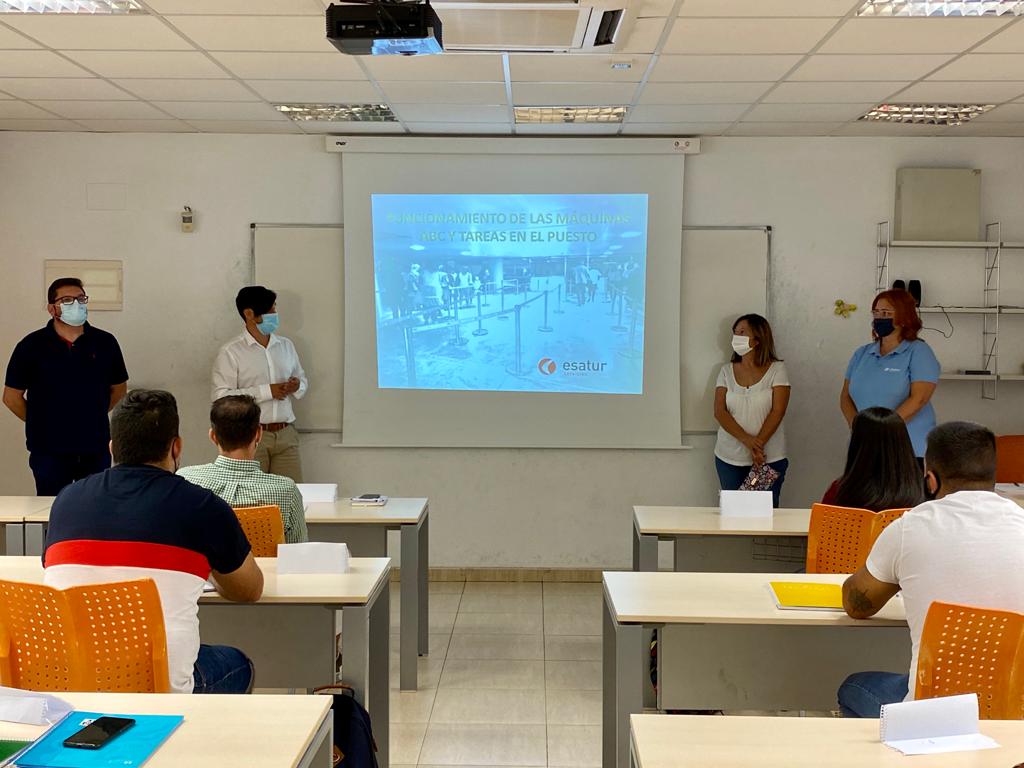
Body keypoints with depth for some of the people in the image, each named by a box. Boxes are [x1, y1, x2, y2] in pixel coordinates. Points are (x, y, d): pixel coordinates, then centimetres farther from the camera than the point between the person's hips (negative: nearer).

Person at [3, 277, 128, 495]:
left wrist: (92, 417, 10)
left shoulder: (105, 342, 2)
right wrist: (40, 422, 6)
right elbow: (12, 396, 4)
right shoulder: (31, 346, -3)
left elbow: (119, 388, 14)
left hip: (96, 447, 2)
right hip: (49, 450, -2)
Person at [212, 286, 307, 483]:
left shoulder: (286, 345, 13)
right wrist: (266, 391, -16)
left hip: (286, 434, 5)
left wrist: (297, 386, -1)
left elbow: (303, 380, 23)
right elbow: (220, 397, -14)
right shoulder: (230, 352, -5)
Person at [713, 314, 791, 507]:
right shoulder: (726, 371, 6)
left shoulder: (776, 369, -2)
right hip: (729, 459, 3)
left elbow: (777, 411, -9)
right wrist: (747, 440, -17)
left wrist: (758, 444, -18)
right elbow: (719, 412, -4)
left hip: (769, 459, -2)